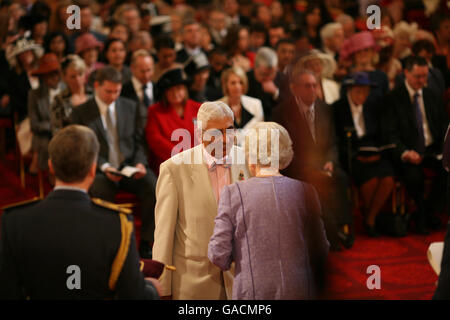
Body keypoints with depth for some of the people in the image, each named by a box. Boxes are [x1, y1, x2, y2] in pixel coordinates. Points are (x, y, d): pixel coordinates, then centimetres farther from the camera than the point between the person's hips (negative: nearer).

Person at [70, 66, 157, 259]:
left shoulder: (130, 107, 14)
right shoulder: (80, 113, 4)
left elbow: (138, 142, 14)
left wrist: (140, 163, -7)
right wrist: (104, 167, -18)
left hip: (129, 167, 3)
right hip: (98, 170, -3)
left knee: (153, 186, -27)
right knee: (100, 191, -37)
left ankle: (145, 245, -17)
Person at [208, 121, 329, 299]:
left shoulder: (233, 192, -5)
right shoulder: (306, 192, 0)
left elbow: (218, 255, -5)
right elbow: (321, 251, 3)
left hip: (253, 292, -2)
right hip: (300, 291, 2)